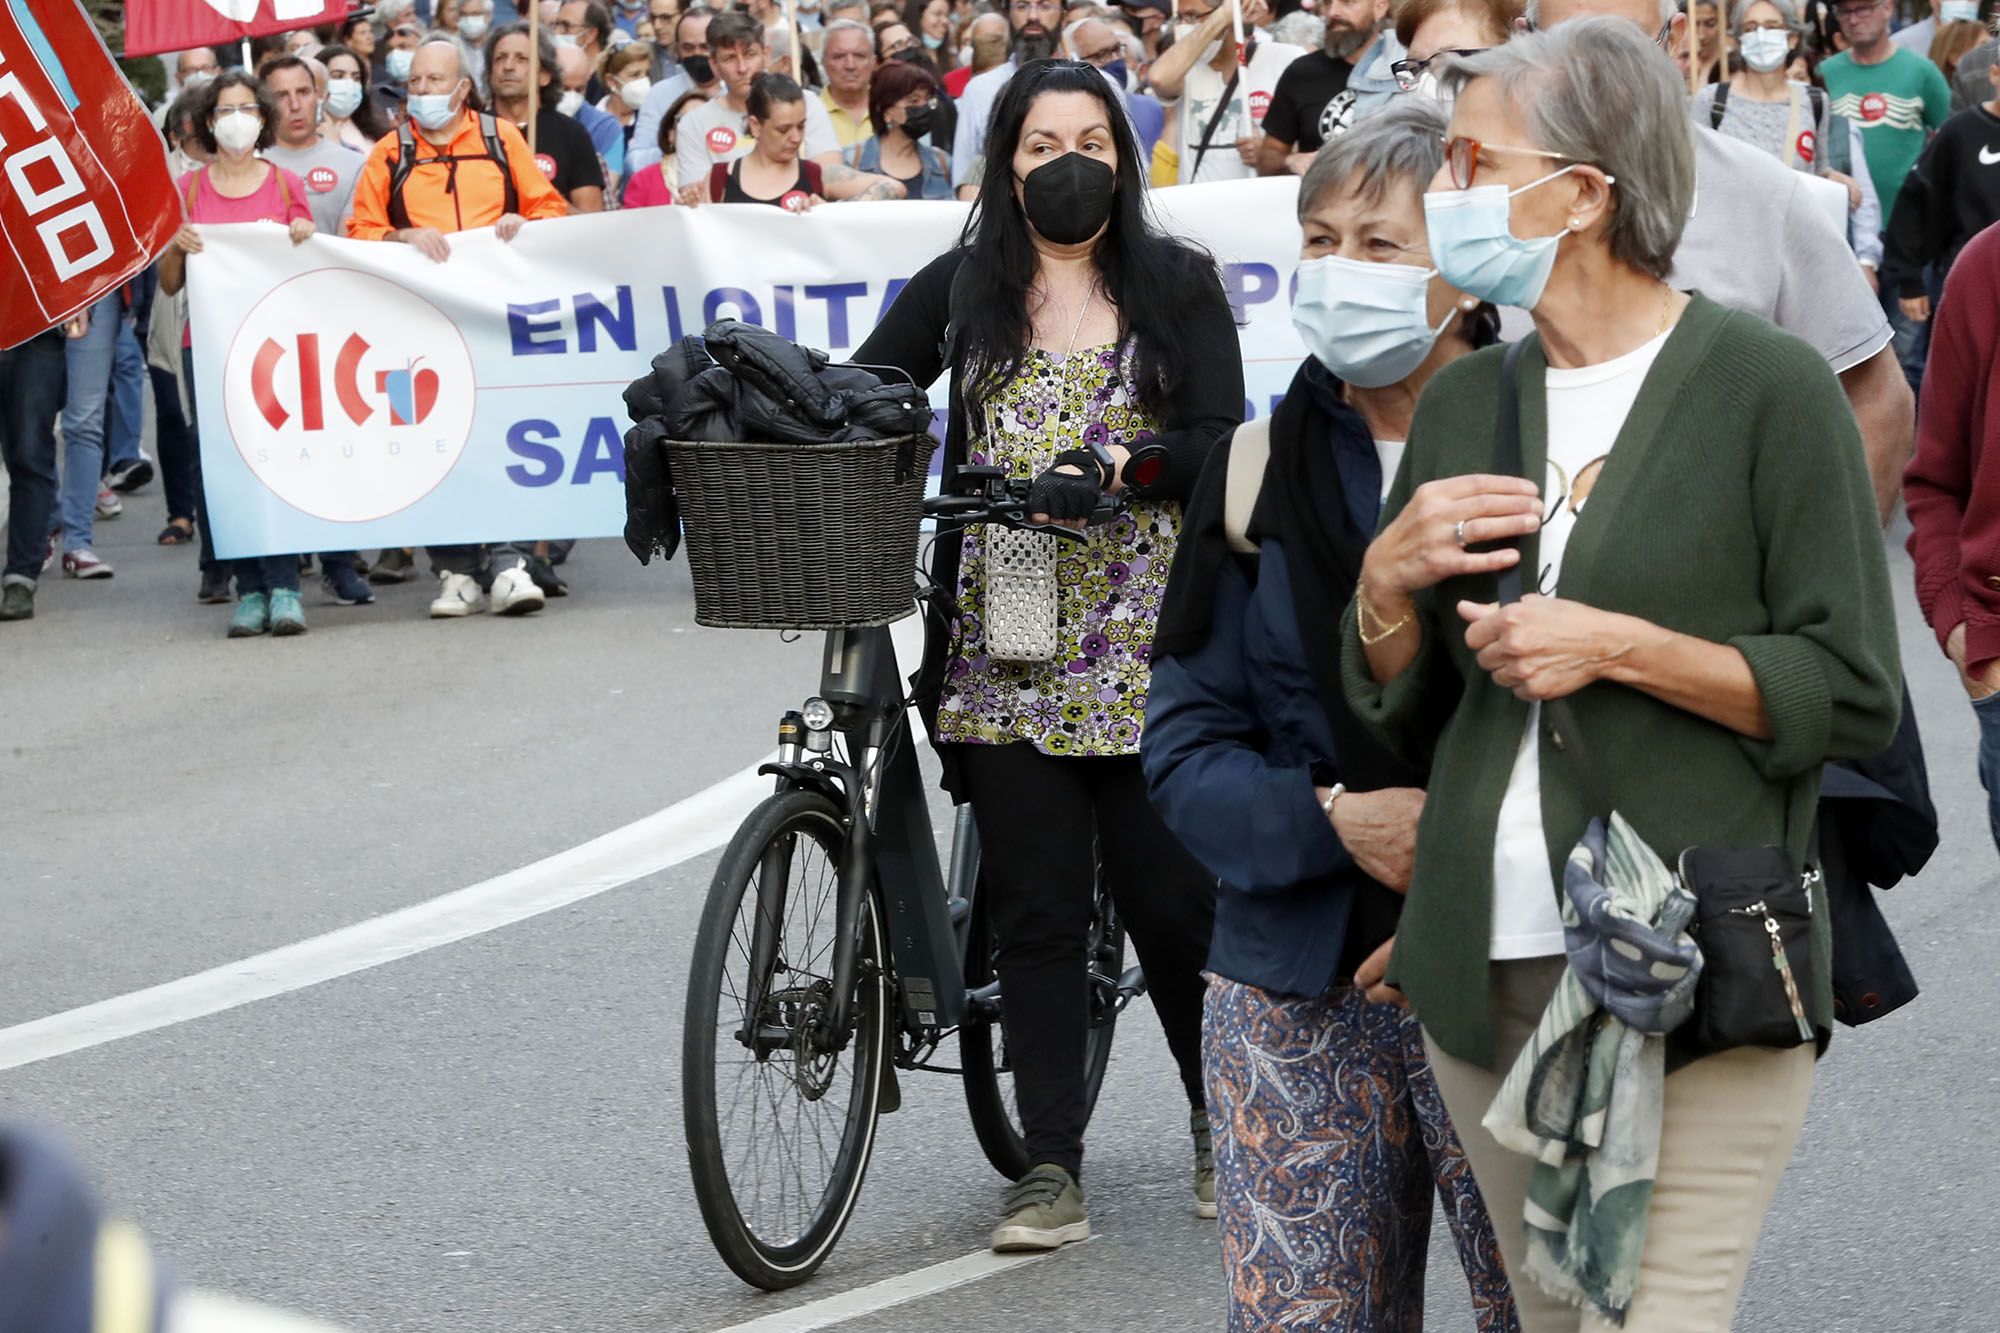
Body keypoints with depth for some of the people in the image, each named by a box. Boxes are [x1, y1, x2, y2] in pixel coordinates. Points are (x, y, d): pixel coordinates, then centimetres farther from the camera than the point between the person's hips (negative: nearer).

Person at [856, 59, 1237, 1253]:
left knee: (1170, 894, 1)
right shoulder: (961, 290, 9)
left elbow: (1219, 447, -3)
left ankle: (1223, 1127, 22)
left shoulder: (1178, 285, 5)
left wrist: (1115, 467, -20)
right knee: (1034, 907, 2)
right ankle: (1053, 1168, 6)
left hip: (1145, 645, -1)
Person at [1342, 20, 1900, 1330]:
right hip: (1490, 966, 6)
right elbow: (1394, 708, 19)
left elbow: (1856, 697, -6)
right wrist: (1389, 582, -1)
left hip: (1699, 975, -6)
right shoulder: (1466, 401, 13)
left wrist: (1622, 648, -15)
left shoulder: (1765, 386, -4)